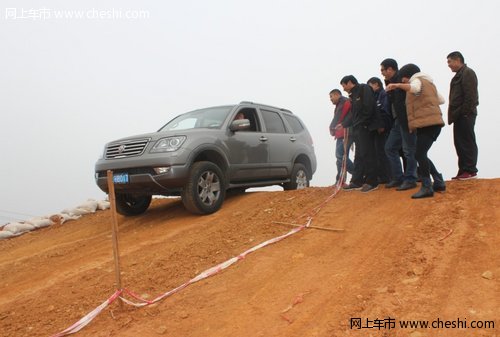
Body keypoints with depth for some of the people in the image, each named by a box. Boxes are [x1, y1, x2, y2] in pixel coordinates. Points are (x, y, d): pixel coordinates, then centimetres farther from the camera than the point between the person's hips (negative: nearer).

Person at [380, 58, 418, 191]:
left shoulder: (401, 80, -13)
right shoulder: (391, 82, 14)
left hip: (407, 120, -10)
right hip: (398, 121, 10)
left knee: (409, 150, -2)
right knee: (390, 147, 12)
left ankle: (410, 179, 7)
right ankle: (398, 177, 19)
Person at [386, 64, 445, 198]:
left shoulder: (416, 80, 2)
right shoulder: (428, 82, 29)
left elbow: (415, 88, -25)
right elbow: (441, 100, 30)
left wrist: (398, 85, -35)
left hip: (426, 123, -10)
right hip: (434, 122, 10)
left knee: (420, 154, -15)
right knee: (421, 154, 16)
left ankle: (427, 187, -20)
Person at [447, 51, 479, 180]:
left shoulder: (468, 73, -8)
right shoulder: (459, 75, 21)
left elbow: (470, 96, -17)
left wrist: (464, 112, -20)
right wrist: (454, 114, 14)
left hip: (465, 116, -9)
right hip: (459, 116, 9)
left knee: (468, 143, -6)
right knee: (460, 143, 10)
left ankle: (471, 170, -1)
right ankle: (463, 170, 15)